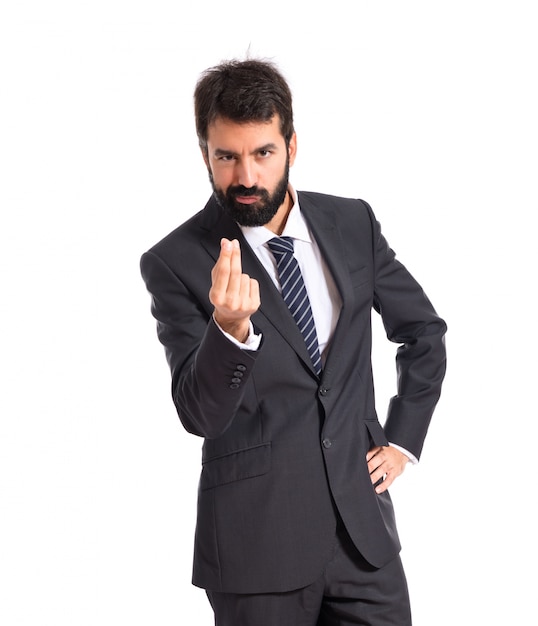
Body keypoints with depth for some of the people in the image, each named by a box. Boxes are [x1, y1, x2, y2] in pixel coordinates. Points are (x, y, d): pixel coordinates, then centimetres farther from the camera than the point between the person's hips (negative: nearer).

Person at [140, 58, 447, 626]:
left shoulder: (352, 224, 3)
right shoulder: (175, 263, -9)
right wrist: (231, 328, -32)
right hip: (258, 539, -3)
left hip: (362, 523, 3)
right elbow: (200, 415, -15)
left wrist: (403, 439, 10)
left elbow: (424, 331, 16)